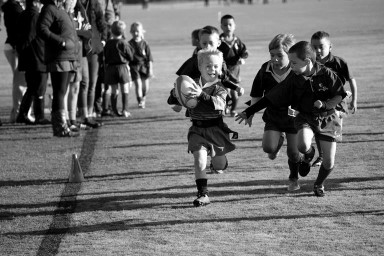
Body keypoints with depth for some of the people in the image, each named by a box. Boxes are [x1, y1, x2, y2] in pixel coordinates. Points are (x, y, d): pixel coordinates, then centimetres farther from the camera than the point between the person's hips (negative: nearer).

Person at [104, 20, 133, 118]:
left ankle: (115, 110, 7)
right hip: (122, 67, -3)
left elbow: (105, 57, 5)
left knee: (114, 91, 8)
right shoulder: (123, 43, -9)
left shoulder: (108, 43, 1)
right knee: (125, 90, 4)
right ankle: (125, 110, -2)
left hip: (110, 68, 3)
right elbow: (131, 57, -4)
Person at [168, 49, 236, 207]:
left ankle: (217, 157, 52)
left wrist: (202, 95, -46)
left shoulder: (220, 88, -10)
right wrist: (175, 94, -24)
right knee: (199, 159, -18)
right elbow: (171, 101, 0)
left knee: (219, 166, 14)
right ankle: (203, 194, -15)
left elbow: (218, 104, -31)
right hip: (197, 129, 1)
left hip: (216, 128, -1)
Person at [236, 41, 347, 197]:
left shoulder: (326, 75, -16)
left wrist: (325, 105, -25)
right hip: (305, 118, 1)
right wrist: (249, 112, -5)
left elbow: (340, 95, -7)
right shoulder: (293, 81, -10)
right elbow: (269, 99, -5)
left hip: (327, 119, -1)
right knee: (302, 145, -31)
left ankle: (319, 184, 33)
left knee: (329, 162, -1)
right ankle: (309, 154, 9)